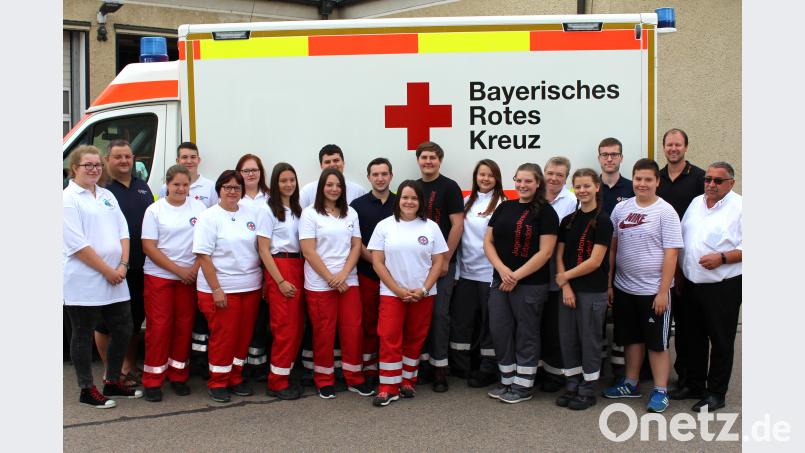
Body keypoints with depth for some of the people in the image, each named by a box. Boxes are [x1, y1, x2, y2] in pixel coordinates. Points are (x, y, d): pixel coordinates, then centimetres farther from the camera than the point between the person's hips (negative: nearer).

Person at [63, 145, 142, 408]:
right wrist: (108, 271, -15)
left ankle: (113, 382, 26)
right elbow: (77, 243, -16)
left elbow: (123, 232, 11)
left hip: (115, 279, 7)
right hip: (83, 282, -7)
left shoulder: (107, 196, 14)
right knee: (83, 335, 4)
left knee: (123, 330, 10)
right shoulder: (68, 198, -8)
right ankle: (87, 391, 15)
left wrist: (122, 266, -4)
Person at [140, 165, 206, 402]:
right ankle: (152, 381, 6)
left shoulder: (198, 207, 4)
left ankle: (178, 375, 19)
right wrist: (178, 270, -12)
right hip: (159, 276, -2)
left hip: (190, 277, 2)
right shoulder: (155, 210, -1)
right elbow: (149, 247, -6)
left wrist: (195, 268, -12)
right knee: (159, 327, -2)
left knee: (184, 326, 6)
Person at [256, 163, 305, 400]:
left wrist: (302, 274, 5)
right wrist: (280, 280, -13)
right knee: (286, 327, -8)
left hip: (298, 267, 6)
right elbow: (264, 250, -7)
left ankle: (284, 374, 17)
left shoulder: (298, 210, 15)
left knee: (298, 326, 5)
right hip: (278, 267, -6)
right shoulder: (268, 210, -4)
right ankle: (277, 383, 1)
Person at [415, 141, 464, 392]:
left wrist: (445, 260, -12)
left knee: (439, 313, -2)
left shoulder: (449, 187, -4)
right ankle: (421, 358, 20)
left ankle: (440, 366, 6)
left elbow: (457, 225, -9)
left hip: (442, 261, -5)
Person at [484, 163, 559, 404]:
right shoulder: (505, 207, 10)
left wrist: (516, 276, -13)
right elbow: (488, 242, 8)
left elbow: (545, 252, -12)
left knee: (526, 335, 4)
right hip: (500, 281, 6)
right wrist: (502, 269, -8)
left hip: (530, 284, -5)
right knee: (499, 331, 8)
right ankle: (507, 381, 23)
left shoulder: (545, 212, -6)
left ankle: (523, 386, 16)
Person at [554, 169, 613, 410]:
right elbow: (559, 256, 5)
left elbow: (595, 261, -14)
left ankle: (588, 390, 16)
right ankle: (572, 386, 23)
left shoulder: (602, 221, -8)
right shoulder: (568, 221, 9)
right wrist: (565, 287, -7)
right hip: (568, 289, 5)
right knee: (567, 339, 9)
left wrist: (565, 276, -8)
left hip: (593, 291, -5)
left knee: (589, 340, 3)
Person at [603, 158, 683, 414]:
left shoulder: (665, 212, -9)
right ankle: (631, 385, 30)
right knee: (631, 338, 17)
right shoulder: (621, 208, 5)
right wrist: (608, 283, 6)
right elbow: (612, 247, 9)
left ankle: (661, 391, 14)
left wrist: (663, 291, -15)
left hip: (653, 290, -5)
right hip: (623, 287, 5)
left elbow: (671, 254, -11)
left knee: (657, 342, 4)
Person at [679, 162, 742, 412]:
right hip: (692, 285, 6)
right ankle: (694, 385, 29)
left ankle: (716, 393, 15)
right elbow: (681, 240, 17)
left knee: (721, 341, 4)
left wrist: (722, 257, -23)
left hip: (723, 287, -6)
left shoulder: (740, 207, -8)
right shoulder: (696, 203, 11)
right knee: (695, 338, 16)